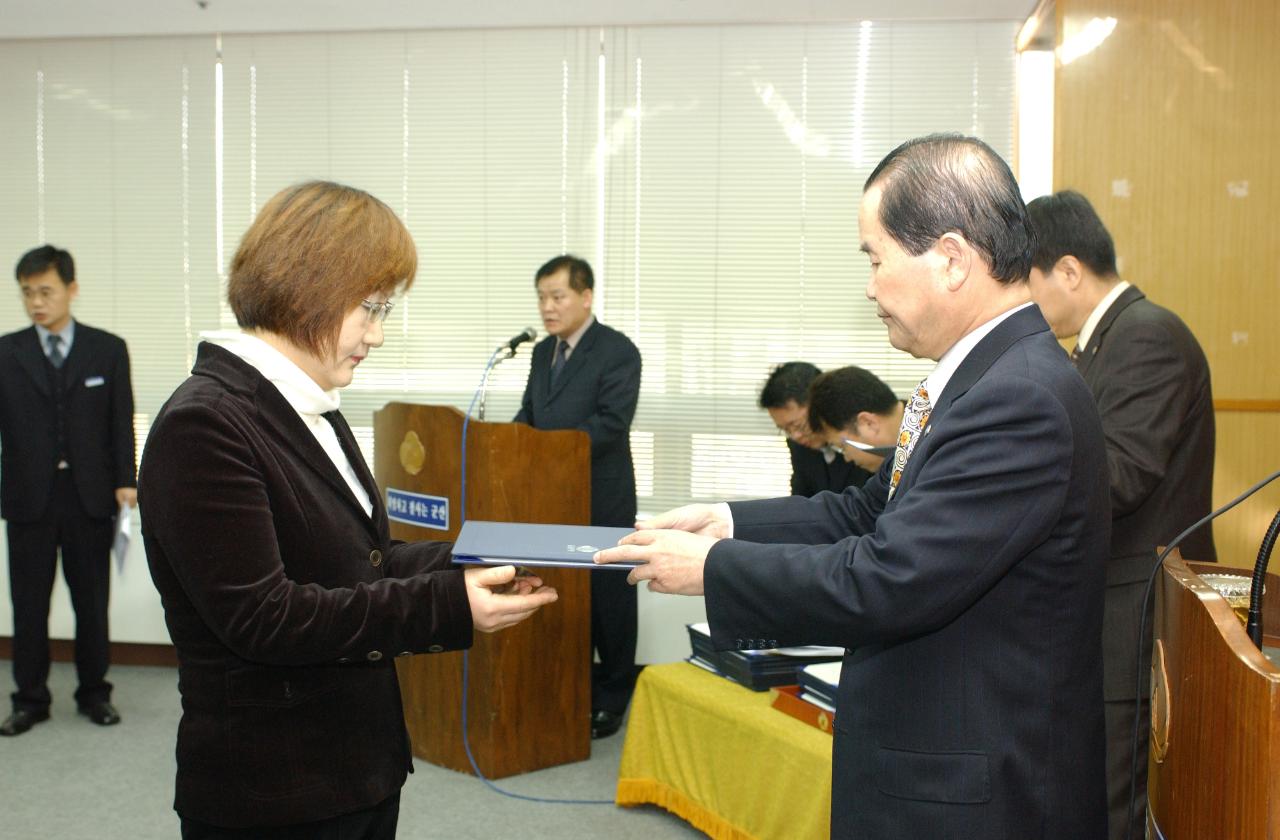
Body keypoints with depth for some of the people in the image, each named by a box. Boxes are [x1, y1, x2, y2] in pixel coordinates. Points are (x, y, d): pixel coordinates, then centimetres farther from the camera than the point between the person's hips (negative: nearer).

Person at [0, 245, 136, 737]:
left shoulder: (108, 350, 2)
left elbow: (122, 422, 2)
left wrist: (124, 483, -7)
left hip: (90, 495, 0)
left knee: (92, 603, 9)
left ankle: (94, 693, 23)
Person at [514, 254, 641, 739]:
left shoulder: (618, 351, -11)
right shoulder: (543, 352, 13)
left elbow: (611, 423, -20)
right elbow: (528, 414, 16)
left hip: (602, 501, -7)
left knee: (607, 598, 4)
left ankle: (610, 700, 16)